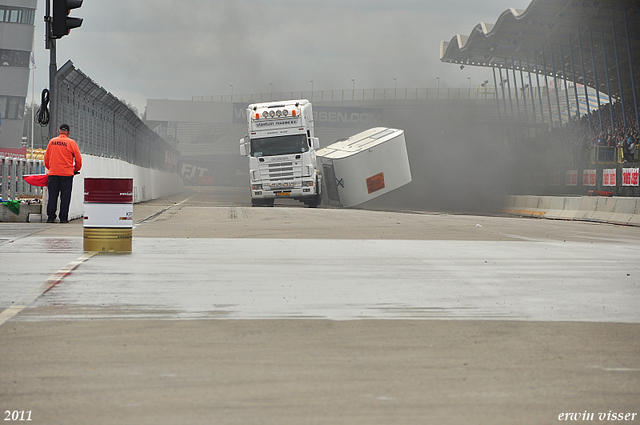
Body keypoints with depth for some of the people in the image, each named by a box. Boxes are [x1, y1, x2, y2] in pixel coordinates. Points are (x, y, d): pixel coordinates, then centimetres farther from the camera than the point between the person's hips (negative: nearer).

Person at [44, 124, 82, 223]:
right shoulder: (71, 142, -3)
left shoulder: (52, 141, 6)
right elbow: (78, 158, 0)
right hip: (67, 174, -2)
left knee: (52, 196, 6)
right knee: (65, 196, 2)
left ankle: (50, 217, 5)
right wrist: (76, 169, 16)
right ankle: (63, 217, 1)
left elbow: (46, 157, 13)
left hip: (53, 173, 3)